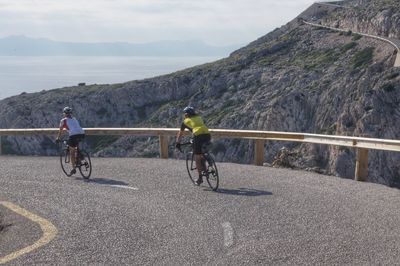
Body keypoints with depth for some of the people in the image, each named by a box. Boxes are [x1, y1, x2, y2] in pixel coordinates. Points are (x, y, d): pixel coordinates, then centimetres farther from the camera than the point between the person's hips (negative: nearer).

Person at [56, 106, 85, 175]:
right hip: (82, 134, 5)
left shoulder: (63, 120, 15)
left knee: (72, 152, 11)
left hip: (73, 135, -5)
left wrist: (57, 138, 31)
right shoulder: (74, 119, 30)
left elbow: (60, 131, 18)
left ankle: (74, 168, 8)